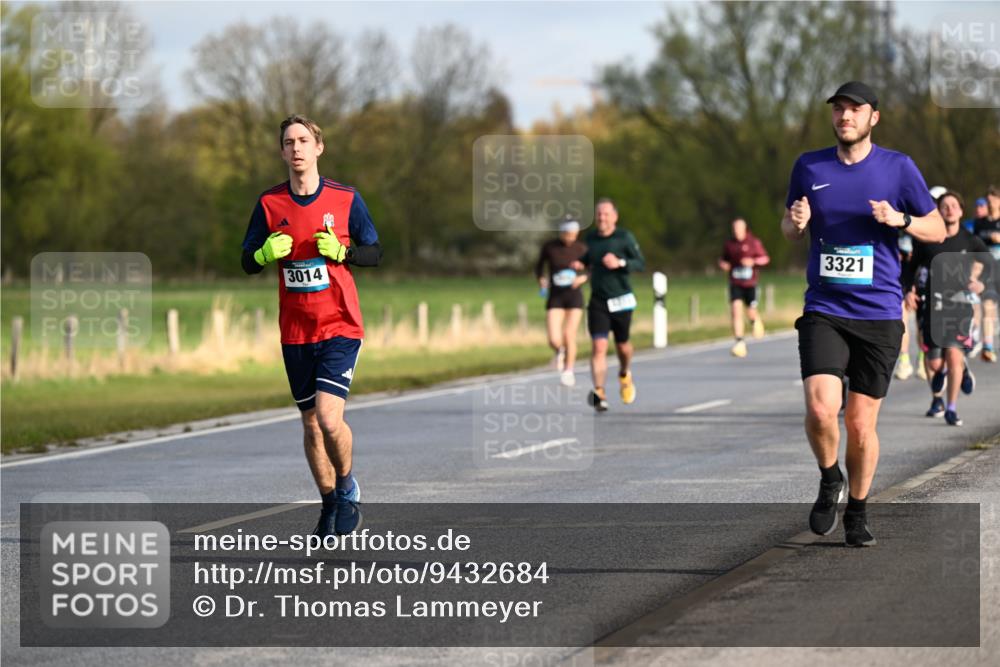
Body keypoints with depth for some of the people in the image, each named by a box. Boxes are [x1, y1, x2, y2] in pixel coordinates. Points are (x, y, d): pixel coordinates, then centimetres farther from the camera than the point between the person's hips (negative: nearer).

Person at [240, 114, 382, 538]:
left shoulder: (345, 199, -1)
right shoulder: (269, 204, 4)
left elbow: (375, 253, 4)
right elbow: (248, 262, 7)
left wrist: (341, 251, -14)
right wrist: (267, 253, -14)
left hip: (341, 327, -3)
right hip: (295, 332, 3)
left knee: (329, 418, -17)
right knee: (310, 424, 8)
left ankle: (347, 487, 8)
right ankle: (329, 503, 24)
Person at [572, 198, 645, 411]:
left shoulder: (625, 237, -6)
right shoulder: (590, 238, 6)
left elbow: (641, 263, -7)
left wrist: (620, 263, -24)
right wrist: (580, 265, 1)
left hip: (621, 300, -1)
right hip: (598, 301, 1)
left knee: (622, 346, 13)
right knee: (598, 346, -14)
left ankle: (625, 375, 46)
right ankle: (599, 393, -20)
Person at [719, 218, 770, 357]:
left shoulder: (754, 242, -3)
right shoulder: (729, 244, 4)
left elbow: (765, 258, -1)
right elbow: (723, 259, 18)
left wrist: (753, 261, -19)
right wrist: (723, 264, -6)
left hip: (750, 283, -1)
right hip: (735, 284, 1)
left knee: (751, 312, 5)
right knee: (736, 310, -16)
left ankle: (756, 321, 45)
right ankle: (739, 342, -17)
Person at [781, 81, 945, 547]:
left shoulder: (898, 168, 1)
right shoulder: (809, 167, 6)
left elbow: (937, 230, 7)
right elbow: (789, 230, 19)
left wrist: (900, 219, -13)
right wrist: (795, 223, -6)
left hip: (879, 315, 0)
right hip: (823, 311, 1)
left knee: (861, 423, 3)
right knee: (821, 408, -18)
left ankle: (857, 511, 24)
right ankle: (829, 481, 11)